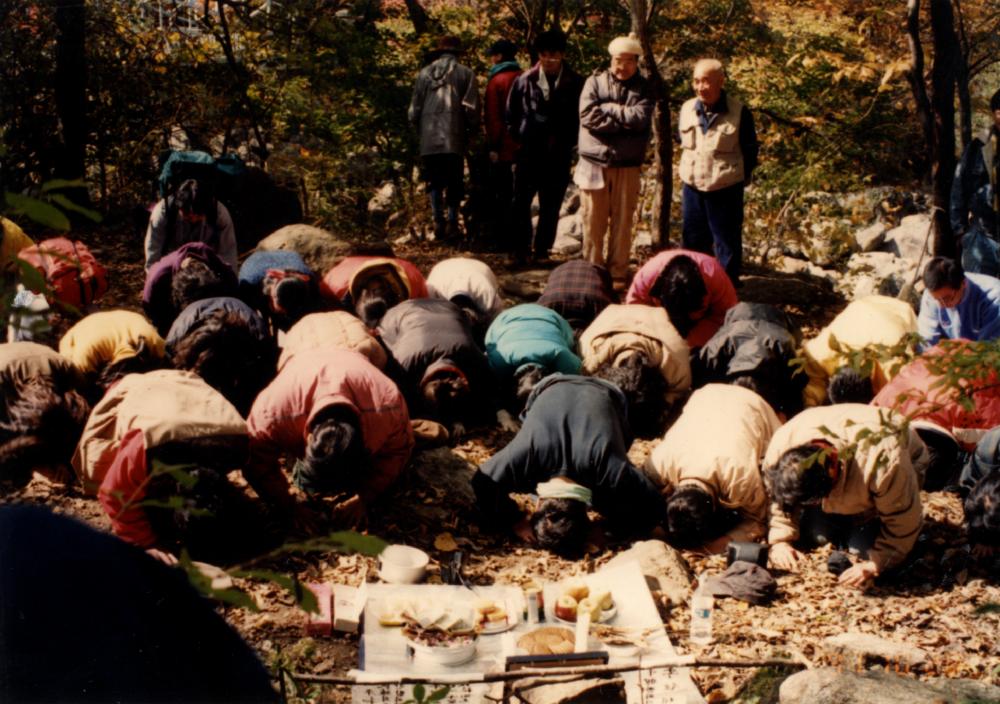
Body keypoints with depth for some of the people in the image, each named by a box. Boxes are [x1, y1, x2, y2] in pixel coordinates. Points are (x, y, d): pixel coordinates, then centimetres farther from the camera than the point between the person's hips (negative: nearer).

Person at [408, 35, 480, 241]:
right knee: (454, 182, 7)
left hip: (428, 139, 2)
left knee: (434, 181, 10)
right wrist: (469, 128, 12)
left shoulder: (425, 73, 9)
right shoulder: (464, 73, 3)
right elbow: (471, 109, -3)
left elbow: (414, 110, 9)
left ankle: (438, 222, 1)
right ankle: (452, 222, -1)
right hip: (454, 139, -2)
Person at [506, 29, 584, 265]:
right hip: (529, 151, 1)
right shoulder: (525, 80, 1)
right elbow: (511, 112, 13)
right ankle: (520, 248, 10)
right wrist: (519, 135, 6)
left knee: (551, 205, 6)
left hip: (559, 154, 0)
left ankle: (542, 250, 15)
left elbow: (581, 117, 4)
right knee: (521, 201, 1)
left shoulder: (575, 83, -3)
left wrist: (566, 142, -2)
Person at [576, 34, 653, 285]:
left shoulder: (643, 88, 7)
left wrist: (609, 108, -8)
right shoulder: (595, 82, 4)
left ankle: (618, 274, 13)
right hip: (594, 163, -1)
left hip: (627, 167, 1)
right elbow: (588, 115, -11)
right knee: (593, 222, 2)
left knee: (622, 223, 5)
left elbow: (641, 118, -11)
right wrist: (625, 120, -11)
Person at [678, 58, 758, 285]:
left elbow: (750, 151, -2)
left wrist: (742, 178, 1)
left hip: (726, 190, -4)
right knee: (693, 242, 13)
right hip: (692, 187, 4)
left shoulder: (739, 113, -11)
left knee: (727, 244, 4)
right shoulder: (687, 109, 1)